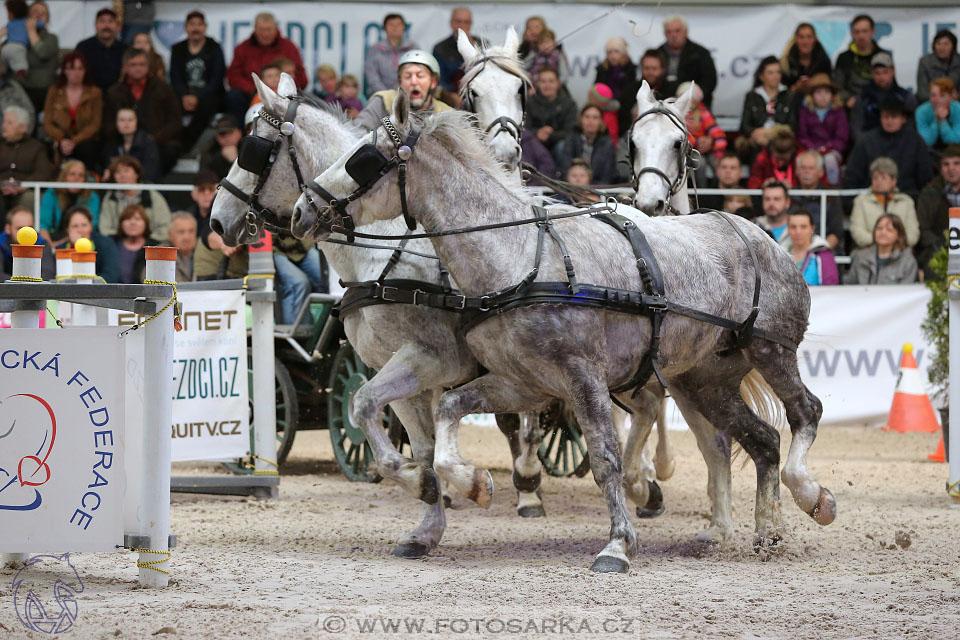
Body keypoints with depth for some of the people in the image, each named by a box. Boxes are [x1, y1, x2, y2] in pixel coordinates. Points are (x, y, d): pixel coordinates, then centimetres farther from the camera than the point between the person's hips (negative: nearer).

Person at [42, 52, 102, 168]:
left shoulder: (94, 92, 7)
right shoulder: (54, 92, 11)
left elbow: (95, 124, -1)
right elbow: (47, 123, 7)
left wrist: (75, 142, -15)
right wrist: (61, 140, -13)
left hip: (85, 141, -1)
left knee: (87, 147, -37)